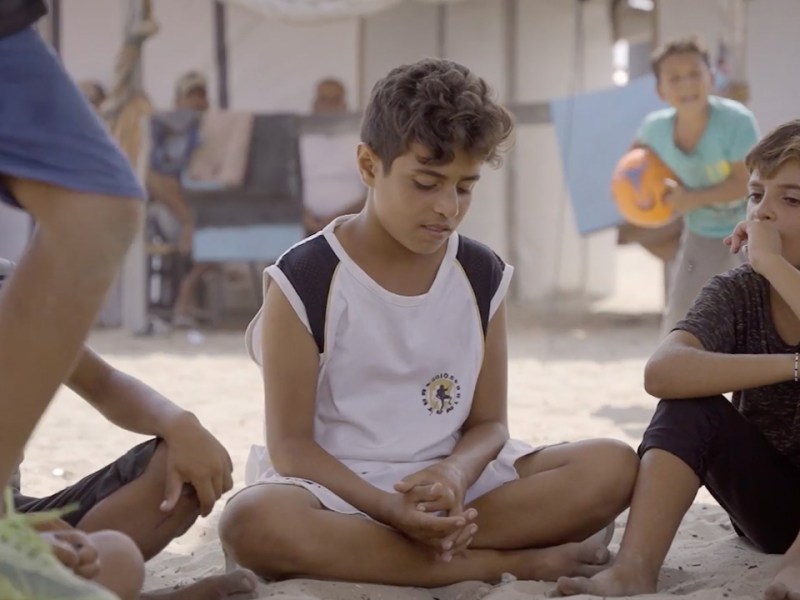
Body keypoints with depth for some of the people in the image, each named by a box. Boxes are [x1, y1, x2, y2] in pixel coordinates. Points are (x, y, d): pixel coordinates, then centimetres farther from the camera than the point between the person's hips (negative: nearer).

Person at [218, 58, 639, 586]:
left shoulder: (483, 276, 4)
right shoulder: (305, 282, -8)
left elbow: (488, 423, 5)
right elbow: (290, 444, -9)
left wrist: (455, 474, -20)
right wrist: (390, 508, -25)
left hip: (452, 485, 4)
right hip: (340, 491, -3)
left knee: (614, 467, -17)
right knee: (253, 523, -38)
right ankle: (515, 562, -28)